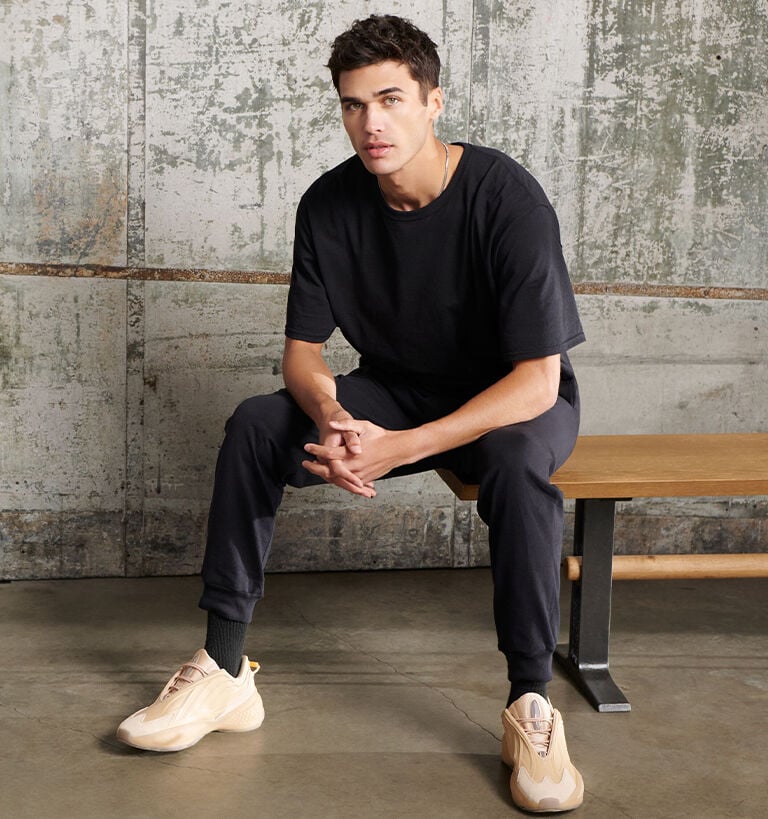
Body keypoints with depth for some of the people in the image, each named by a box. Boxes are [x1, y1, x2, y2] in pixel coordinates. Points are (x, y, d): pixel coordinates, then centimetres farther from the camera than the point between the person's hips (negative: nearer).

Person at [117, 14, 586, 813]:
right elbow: (302, 351, -4)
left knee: (515, 459, -39)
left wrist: (400, 448, -37)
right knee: (255, 425, -17)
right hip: (397, 389, 5)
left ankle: (531, 705, -27)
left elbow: (536, 380, -28)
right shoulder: (331, 205, -10)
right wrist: (333, 418, -29)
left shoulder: (506, 197, -25)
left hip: (515, 399, -4)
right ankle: (224, 671, -12)